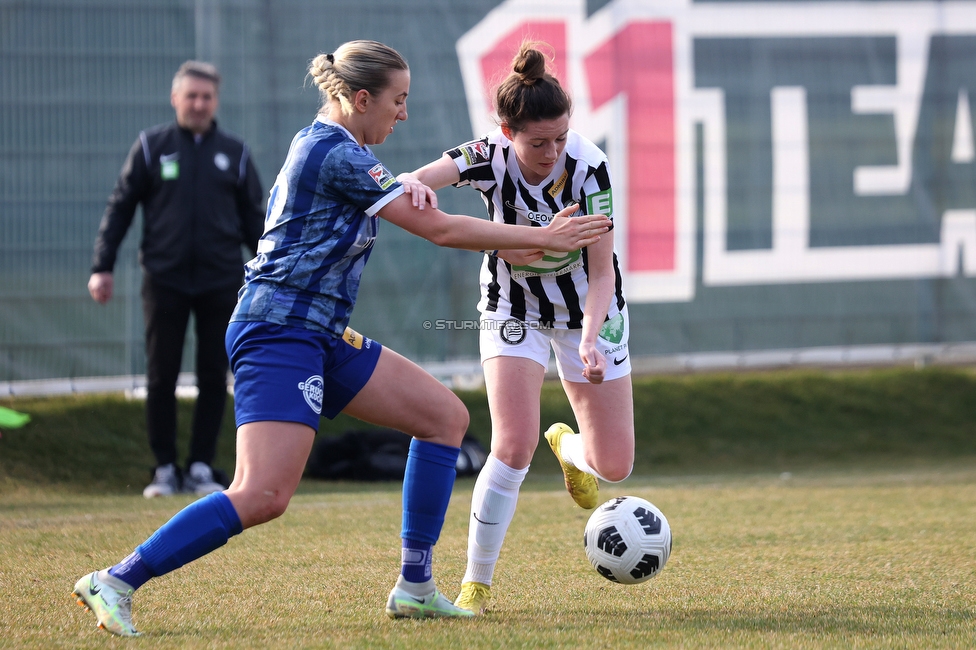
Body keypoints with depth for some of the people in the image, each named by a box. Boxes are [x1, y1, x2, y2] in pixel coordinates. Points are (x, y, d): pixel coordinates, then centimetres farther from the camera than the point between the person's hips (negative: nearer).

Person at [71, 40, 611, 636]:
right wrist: (543, 239, -8)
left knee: (445, 415, 8)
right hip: (279, 333, -11)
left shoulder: (322, 145, 15)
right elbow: (439, 229, -14)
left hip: (320, 335, 11)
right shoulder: (338, 156, -15)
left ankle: (414, 586, 9)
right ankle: (116, 583, -13)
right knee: (264, 496, -20)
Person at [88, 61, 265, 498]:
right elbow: (120, 208, 4)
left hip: (221, 282, 1)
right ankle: (165, 469, 7)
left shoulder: (234, 153, 9)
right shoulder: (151, 146, 4)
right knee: (161, 378, 0)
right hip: (164, 279, -1)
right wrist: (102, 268, -2)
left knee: (214, 379, 2)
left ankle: (200, 468, 10)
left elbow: (253, 219, 15)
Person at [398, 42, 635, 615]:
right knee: (513, 445, -19)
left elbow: (602, 270, -24)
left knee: (615, 465, 0)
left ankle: (567, 447, 39)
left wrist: (591, 338, -39)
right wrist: (411, 183, -62)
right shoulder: (491, 157, -25)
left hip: (586, 305, 1)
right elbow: (415, 183, -38)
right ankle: (477, 583, -4)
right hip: (514, 306, -1)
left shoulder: (589, 166, -27)